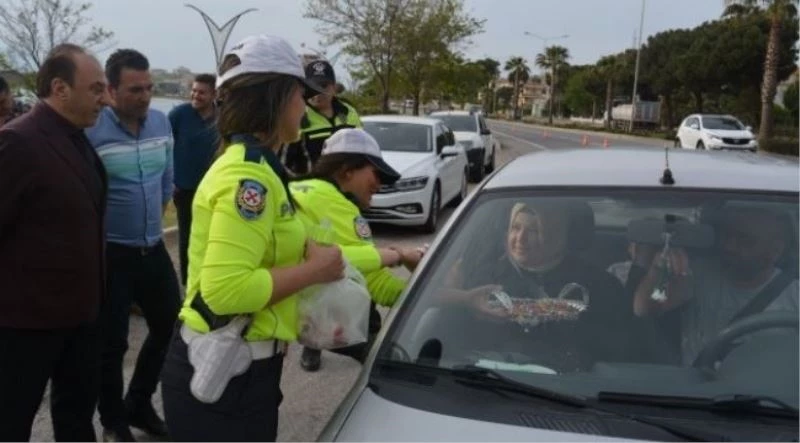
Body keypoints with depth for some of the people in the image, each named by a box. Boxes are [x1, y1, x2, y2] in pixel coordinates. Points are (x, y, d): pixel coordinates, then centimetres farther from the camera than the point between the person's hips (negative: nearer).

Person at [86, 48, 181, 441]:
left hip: (154, 249, 6)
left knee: (171, 328, 15)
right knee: (112, 343, 6)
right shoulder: (90, 130, -18)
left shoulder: (162, 123, 1)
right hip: (110, 253, -6)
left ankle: (138, 406, 36)